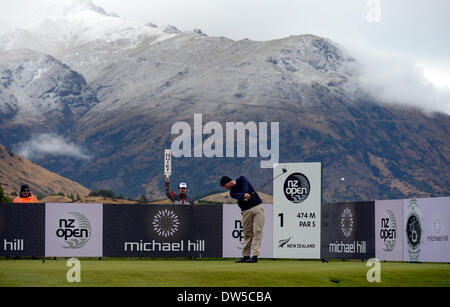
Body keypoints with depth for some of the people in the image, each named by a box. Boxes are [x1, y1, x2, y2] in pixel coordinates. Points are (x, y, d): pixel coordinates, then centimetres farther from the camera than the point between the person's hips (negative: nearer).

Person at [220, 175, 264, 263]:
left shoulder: (242, 179, 5)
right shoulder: (232, 192, 6)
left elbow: (245, 187, -17)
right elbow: (239, 196, -17)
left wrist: (246, 193, -39)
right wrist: (244, 195, -39)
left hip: (257, 207, -3)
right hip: (246, 211, 3)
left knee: (257, 231, -10)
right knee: (247, 233, 4)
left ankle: (255, 256, -15)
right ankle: (246, 256, 12)